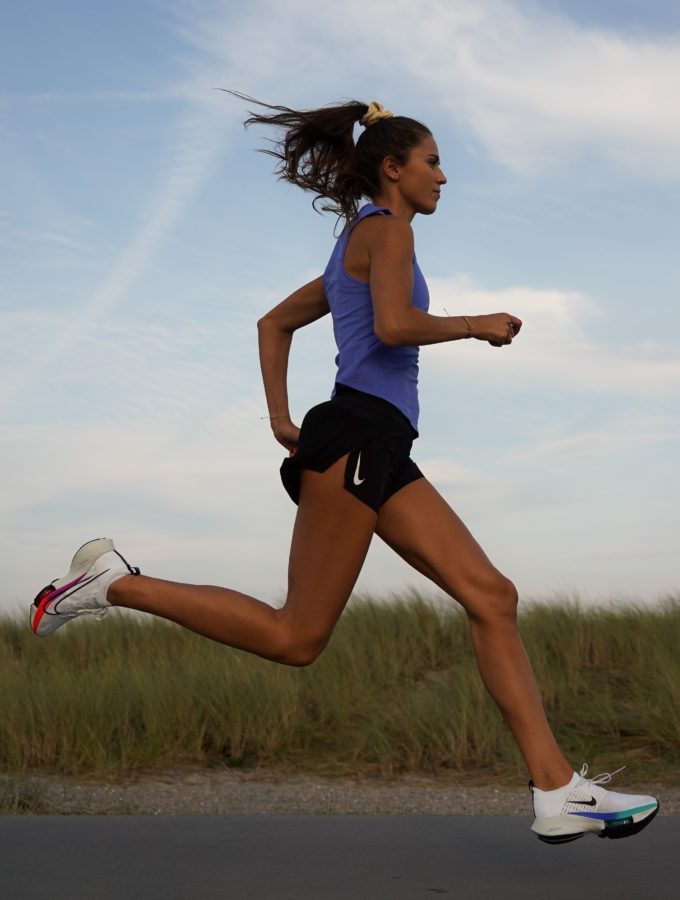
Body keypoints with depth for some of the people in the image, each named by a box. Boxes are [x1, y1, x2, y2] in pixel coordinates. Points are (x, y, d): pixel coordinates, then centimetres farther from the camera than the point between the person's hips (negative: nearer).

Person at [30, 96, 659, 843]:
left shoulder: (356, 250, 26)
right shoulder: (385, 227, -2)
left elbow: (274, 322, 32)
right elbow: (393, 326, -20)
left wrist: (280, 419, 27)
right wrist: (475, 325, -5)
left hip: (382, 452, 10)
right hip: (356, 436, -10)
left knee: (492, 597, -1)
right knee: (296, 638, -8)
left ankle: (557, 790, -6)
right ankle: (116, 584, 0)